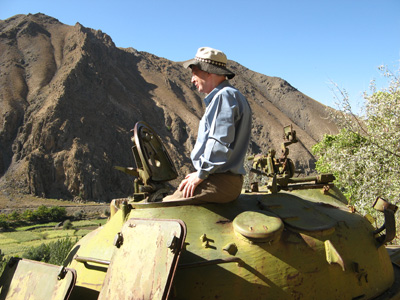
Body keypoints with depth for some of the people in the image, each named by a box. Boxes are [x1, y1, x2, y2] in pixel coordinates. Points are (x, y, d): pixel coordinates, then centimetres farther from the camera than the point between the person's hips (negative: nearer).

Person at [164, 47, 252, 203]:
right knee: (167, 200, 11)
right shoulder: (219, 97, 22)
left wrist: (200, 174, -15)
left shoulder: (224, 96, -11)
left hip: (221, 182, -10)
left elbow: (221, 144, -22)